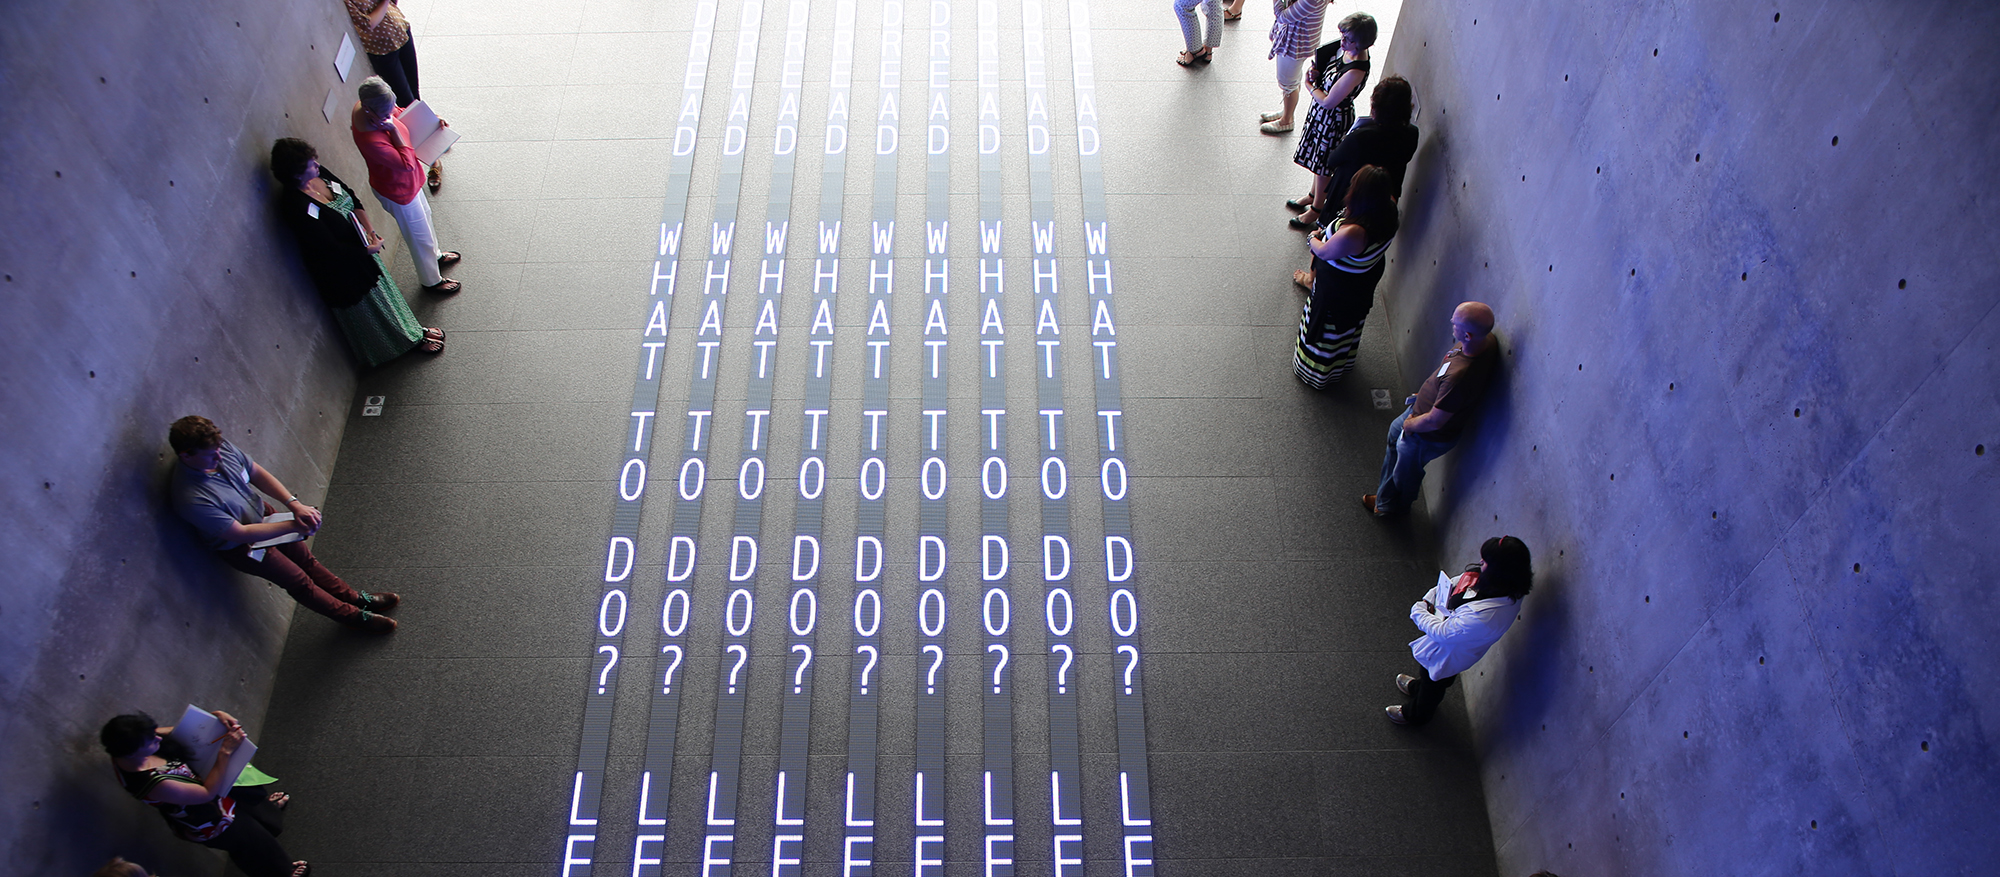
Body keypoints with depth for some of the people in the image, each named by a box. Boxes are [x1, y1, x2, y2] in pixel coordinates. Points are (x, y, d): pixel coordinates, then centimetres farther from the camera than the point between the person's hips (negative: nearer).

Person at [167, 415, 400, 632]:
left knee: (305, 559, 19)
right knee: (298, 581, 8)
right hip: (241, 546, -6)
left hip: (260, 513, 6)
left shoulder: (222, 449, -21)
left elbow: (258, 474, -6)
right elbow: (240, 534, -31)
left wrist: (295, 504, -18)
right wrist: (293, 526, -25)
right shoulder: (191, 500, -39)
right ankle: (354, 616, 25)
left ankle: (356, 598, 36)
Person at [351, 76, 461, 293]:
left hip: (408, 179, 9)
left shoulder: (367, 105, -18)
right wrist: (393, 130, -40)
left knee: (424, 216, 33)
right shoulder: (370, 140, -43)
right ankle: (431, 281, 41)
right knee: (419, 235, 16)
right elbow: (407, 163, -37)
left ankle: (436, 256, 60)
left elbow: (401, 114, 2)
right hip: (397, 190, -9)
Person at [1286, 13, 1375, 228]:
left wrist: (1309, 85, -12)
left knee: (1324, 165, 12)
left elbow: (1328, 102, -29)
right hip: (1321, 113, 9)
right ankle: (1313, 195, 52)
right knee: (1317, 159, 28)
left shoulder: (1356, 71, -37)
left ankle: (1317, 209, 34)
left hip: (1334, 120, -9)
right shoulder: (1346, 49, -11)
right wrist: (1316, 74, -13)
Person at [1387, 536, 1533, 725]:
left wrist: (1419, 611, -19)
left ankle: (1416, 714, 57)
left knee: (1433, 685, 27)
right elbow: (1452, 584, -4)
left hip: (1448, 656, -6)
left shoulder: (1485, 616, -48)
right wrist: (1428, 600, -13)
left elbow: (1442, 633, -34)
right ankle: (1417, 686, 70)